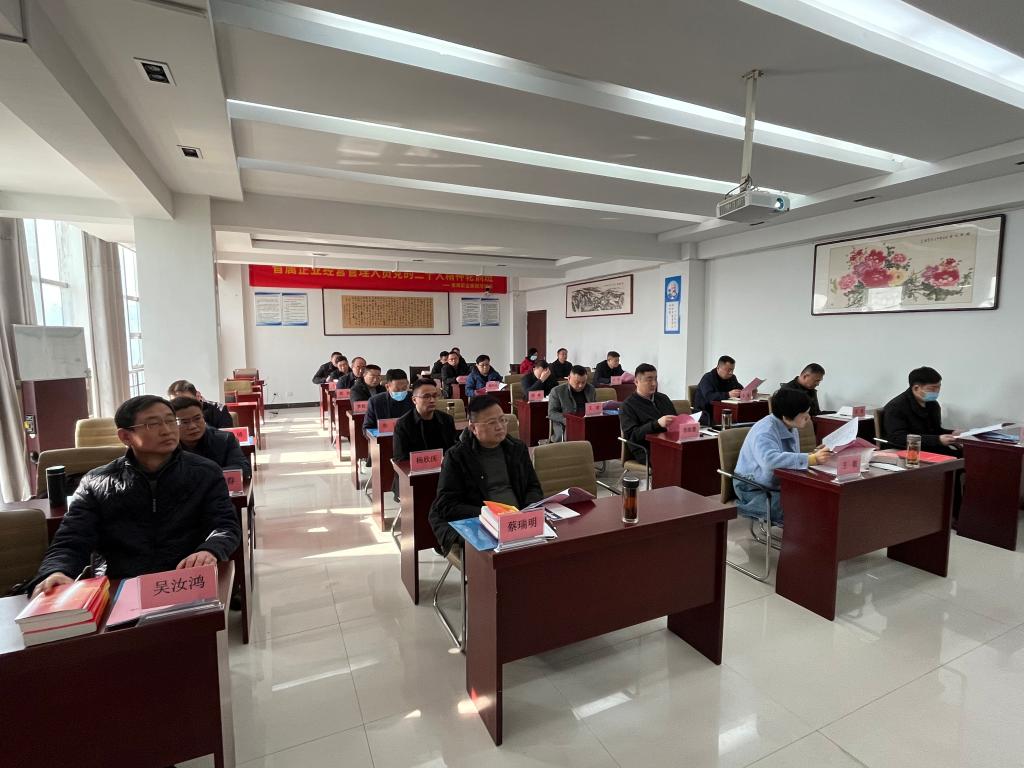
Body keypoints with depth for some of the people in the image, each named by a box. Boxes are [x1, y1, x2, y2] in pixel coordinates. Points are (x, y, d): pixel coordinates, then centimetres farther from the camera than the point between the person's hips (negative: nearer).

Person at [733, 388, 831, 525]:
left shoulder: (791, 428, 8)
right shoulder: (765, 431, -21)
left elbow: (791, 460, 17)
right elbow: (770, 460, -40)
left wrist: (813, 454, -1)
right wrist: (811, 459, -38)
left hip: (779, 486, 9)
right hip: (755, 492, -8)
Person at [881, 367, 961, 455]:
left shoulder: (933, 404, 13)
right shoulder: (895, 407, -13)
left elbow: (935, 430, 25)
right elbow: (898, 439, -23)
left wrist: (952, 434, 3)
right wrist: (937, 440, -26)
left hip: (931, 450, 8)